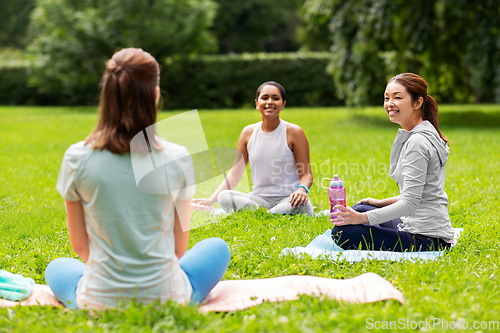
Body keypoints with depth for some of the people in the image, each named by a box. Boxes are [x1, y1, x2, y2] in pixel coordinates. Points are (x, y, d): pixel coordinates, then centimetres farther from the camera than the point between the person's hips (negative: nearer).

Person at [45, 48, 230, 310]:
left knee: (57, 268, 35)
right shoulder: (178, 158, -11)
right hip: (167, 299, -1)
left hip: (99, 303, 1)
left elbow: (79, 244, 1)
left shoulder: (77, 158, -11)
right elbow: (179, 247, 0)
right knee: (217, 247, 28)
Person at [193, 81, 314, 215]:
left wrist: (302, 189, -28)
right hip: (259, 198, 3)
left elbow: (306, 174, -3)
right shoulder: (248, 133, 8)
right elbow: (235, 174, 11)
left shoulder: (294, 132, -2)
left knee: (302, 205, -38)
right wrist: (210, 200, 0)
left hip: (287, 199, -3)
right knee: (224, 197, -24)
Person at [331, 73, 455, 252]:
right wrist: (382, 203, 22)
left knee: (343, 233, -17)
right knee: (360, 208, 25)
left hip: (427, 239, -11)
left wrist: (362, 218, -23)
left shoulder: (417, 143, -20)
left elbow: (410, 203, -24)